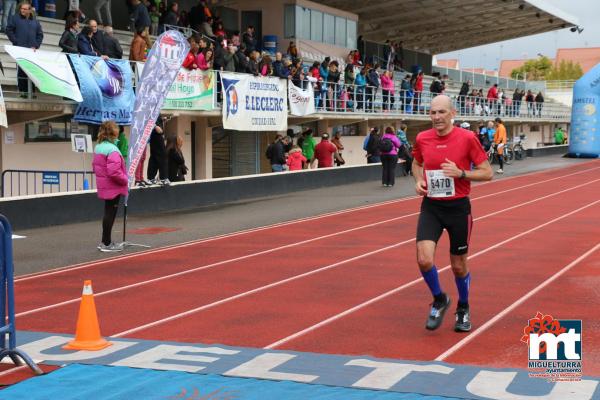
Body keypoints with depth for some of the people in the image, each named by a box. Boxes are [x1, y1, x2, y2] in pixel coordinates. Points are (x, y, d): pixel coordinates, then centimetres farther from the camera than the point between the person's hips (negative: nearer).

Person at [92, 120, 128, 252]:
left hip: (103, 186, 9)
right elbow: (114, 172, -27)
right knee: (110, 213, 0)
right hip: (113, 187, -9)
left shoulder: (98, 147, 7)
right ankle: (107, 244, 7)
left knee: (108, 213, 17)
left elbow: (94, 166, 16)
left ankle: (105, 242, 24)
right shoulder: (112, 150, -22)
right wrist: (124, 180, -13)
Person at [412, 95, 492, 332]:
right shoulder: (422, 139, -1)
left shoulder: (467, 138, -10)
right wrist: (419, 181, 0)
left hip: (458, 207, -2)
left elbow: (487, 173, -6)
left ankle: (463, 309, 37)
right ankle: (439, 300, 14)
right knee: (424, 259, -15)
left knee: (459, 266, 9)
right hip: (431, 206, 2)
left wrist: (461, 173, -20)